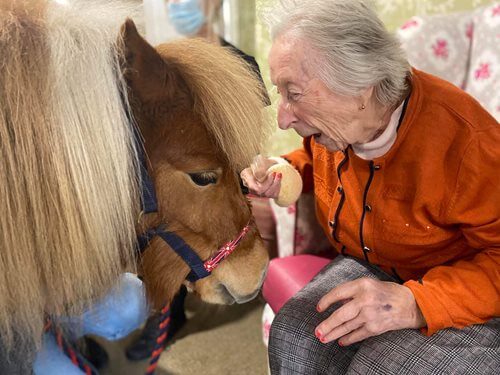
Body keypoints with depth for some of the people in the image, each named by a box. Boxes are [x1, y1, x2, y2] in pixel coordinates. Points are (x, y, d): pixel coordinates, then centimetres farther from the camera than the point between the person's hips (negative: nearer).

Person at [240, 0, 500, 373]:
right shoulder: (334, 121, -8)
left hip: (466, 294, -4)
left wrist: (417, 302, -36)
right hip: (368, 266, 5)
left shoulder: (463, 138, -29)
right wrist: (282, 174, -6)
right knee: (294, 337, -20)